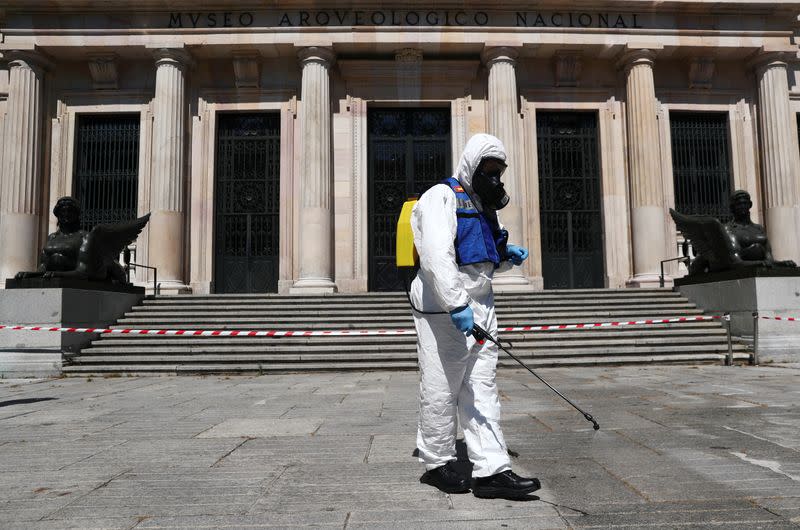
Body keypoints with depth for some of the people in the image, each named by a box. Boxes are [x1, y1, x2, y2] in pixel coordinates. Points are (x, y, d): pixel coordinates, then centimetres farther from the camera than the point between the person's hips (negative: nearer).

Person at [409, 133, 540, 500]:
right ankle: (437, 464, 19)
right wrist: (456, 304, -29)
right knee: (441, 389, 2)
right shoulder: (441, 197, -8)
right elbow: (437, 257, -22)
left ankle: (491, 471, 8)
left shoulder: (482, 204, 20)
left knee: (482, 388, 5)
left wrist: (506, 256, 9)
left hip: (480, 304, 9)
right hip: (444, 307, -9)